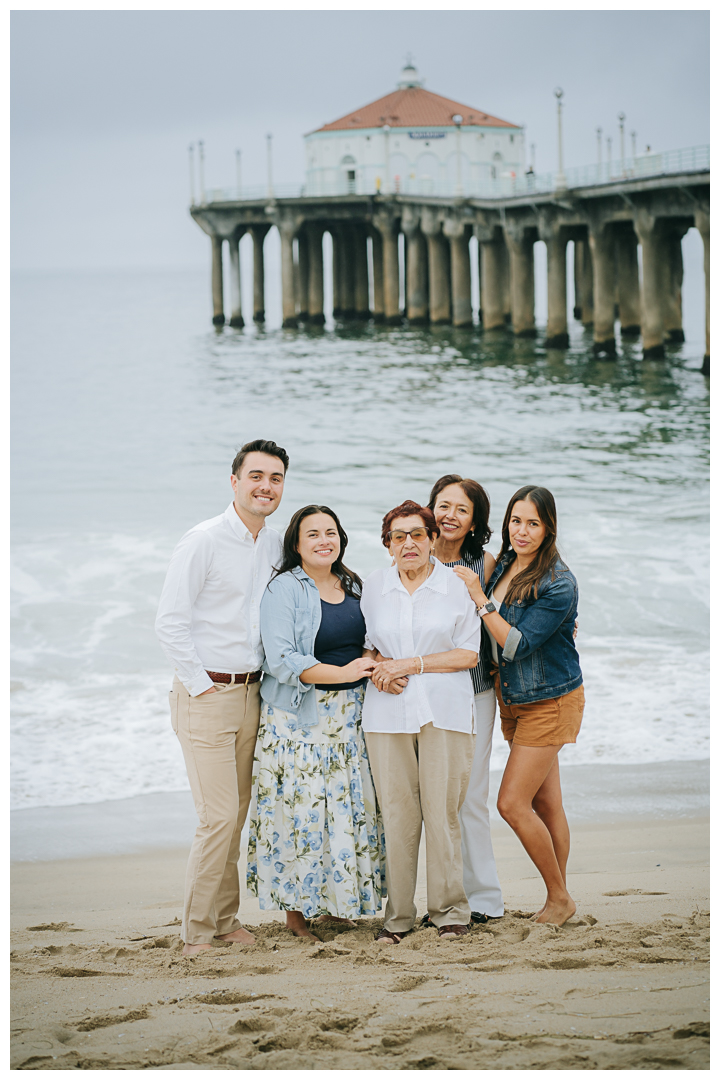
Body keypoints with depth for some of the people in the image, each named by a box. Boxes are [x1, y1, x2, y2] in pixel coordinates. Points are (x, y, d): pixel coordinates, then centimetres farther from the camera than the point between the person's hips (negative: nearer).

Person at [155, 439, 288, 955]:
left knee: (237, 815, 10)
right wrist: (200, 681, -12)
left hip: (251, 693, 6)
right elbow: (170, 622, -13)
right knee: (219, 816, -10)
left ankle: (225, 918, 20)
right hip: (207, 695, -6)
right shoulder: (204, 541, -12)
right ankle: (198, 931, 0)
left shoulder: (277, 545, 8)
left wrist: (265, 676, 12)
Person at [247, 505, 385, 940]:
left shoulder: (352, 586, 11)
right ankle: (295, 909, 5)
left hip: (349, 715, 6)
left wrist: (377, 666, -4)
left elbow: (367, 642, 19)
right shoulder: (284, 590, -9)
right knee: (301, 807, -5)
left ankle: (336, 902, 18)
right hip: (300, 716, -6)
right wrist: (341, 673, -21)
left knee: (349, 805, 7)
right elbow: (281, 660, -17)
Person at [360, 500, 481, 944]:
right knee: (397, 814, -1)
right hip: (388, 713, 2)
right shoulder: (374, 587, 11)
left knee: (443, 811, -4)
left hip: (444, 711, -2)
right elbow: (365, 643, 19)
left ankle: (450, 910, 8)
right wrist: (376, 667, -4)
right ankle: (398, 915, 6)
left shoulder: (457, 585, 4)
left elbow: (469, 654, 0)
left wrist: (411, 664, -9)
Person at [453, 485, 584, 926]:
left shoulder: (558, 584, -21)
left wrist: (479, 598, -24)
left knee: (512, 803, -9)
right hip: (514, 700, 8)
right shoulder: (504, 564, 3)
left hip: (551, 702, -8)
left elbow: (517, 644, -25)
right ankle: (560, 897, 20)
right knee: (545, 802, 12)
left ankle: (559, 897, 5)